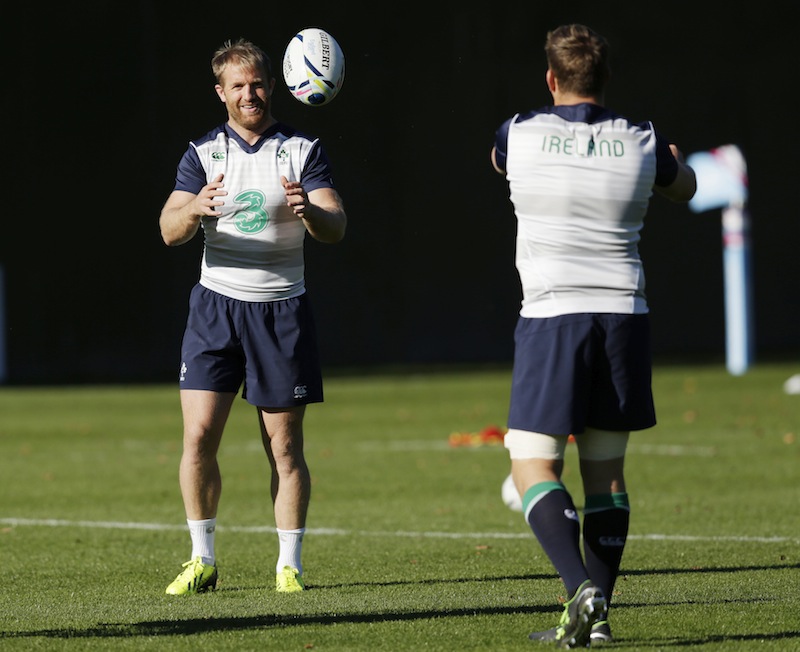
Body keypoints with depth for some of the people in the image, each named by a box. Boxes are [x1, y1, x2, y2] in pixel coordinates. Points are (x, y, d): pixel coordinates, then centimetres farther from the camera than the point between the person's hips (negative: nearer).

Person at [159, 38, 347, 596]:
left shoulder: (303, 151, 2)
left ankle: (290, 566, 7)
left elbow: (336, 229, -9)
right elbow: (169, 231, -6)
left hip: (281, 309, -1)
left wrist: (308, 209, -32)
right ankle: (203, 561, 6)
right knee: (199, 437, -8)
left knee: (285, 447, -1)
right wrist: (195, 209, -30)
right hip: (216, 304, 1)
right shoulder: (203, 153, 5)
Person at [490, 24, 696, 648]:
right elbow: (685, 188, 25)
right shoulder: (643, 143, 1)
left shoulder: (519, 135, -4)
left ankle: (581, 587, -21)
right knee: (606, 471, 11)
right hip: (624, 316, 3)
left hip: (551, 318, -3)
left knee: (533, 467, -1)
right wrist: (678, 160, 49)